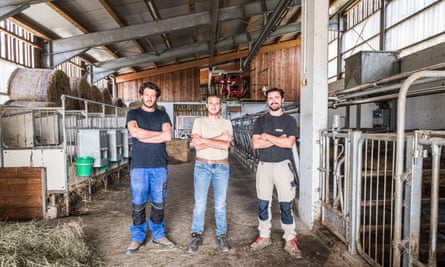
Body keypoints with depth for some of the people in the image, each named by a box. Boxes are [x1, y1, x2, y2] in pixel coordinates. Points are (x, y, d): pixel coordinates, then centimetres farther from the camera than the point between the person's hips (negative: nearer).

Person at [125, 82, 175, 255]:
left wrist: (143, 136, -8)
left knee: (158, 203, 8)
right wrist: (158, 133, -5)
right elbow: (134, 132, -12)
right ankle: (137, 238, 18)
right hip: (139, 166, -1)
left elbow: (168, 136, -5)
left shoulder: (162, 115, 12)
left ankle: (158, 235, 23)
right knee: (138, 204, 3)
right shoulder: (133, 114, 8)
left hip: (159, 166, 2)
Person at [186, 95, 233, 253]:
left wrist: (204, 140, -12)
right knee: (199, 203, 1)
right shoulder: (199, 122, 4)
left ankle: (221, 236, 19)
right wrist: (219, 138, -13)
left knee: (220, 204, 6)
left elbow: (226, 145, -11)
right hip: (202, 166, 0)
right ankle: (196, 237, 14)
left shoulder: (227, 124, 5)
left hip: (222, 166, 1)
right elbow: (197, 146, -10)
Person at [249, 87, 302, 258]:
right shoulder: (260, 121, 7)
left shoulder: (289, 120, 3)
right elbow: (256, 144, -6)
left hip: (283, 165, -2)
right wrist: (278, 139, -11)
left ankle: (290, 241, 12)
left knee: (286, 205, 0)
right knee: (263, 204, 8)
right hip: (264, 166, 2)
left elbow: (289, 143, -13)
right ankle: (264, 237, 23)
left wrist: (267, 136, -9)